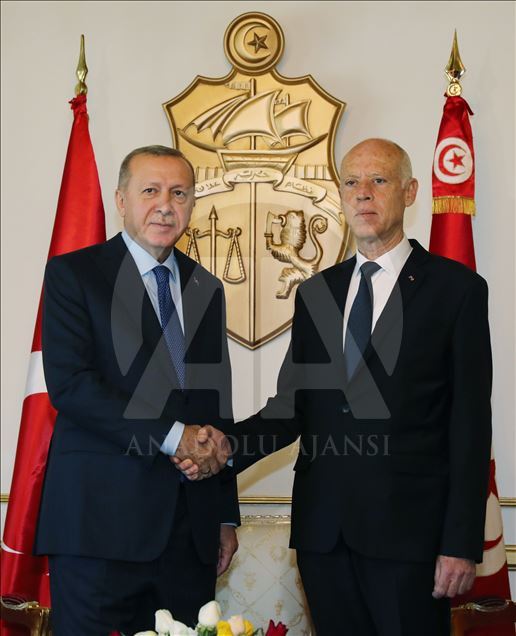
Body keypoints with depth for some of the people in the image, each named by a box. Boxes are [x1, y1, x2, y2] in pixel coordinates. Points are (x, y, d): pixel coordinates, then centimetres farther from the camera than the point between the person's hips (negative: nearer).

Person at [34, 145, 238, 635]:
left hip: (191, 527, 5)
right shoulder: (73, 273, 0)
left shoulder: (207, 289, 16)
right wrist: (171, 436, -16)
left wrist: (226, 515, 16)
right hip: (100, 520, -5)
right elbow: (68, 384, -13)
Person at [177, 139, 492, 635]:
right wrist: (227, 448, -9)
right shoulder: (315, 292, 13)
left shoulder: (457, 288, -1)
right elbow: (291, 406, 11)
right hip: (323, 526, 4)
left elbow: (470, 422, -5)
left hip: (407, 526, -4)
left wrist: (462, 543, -10)